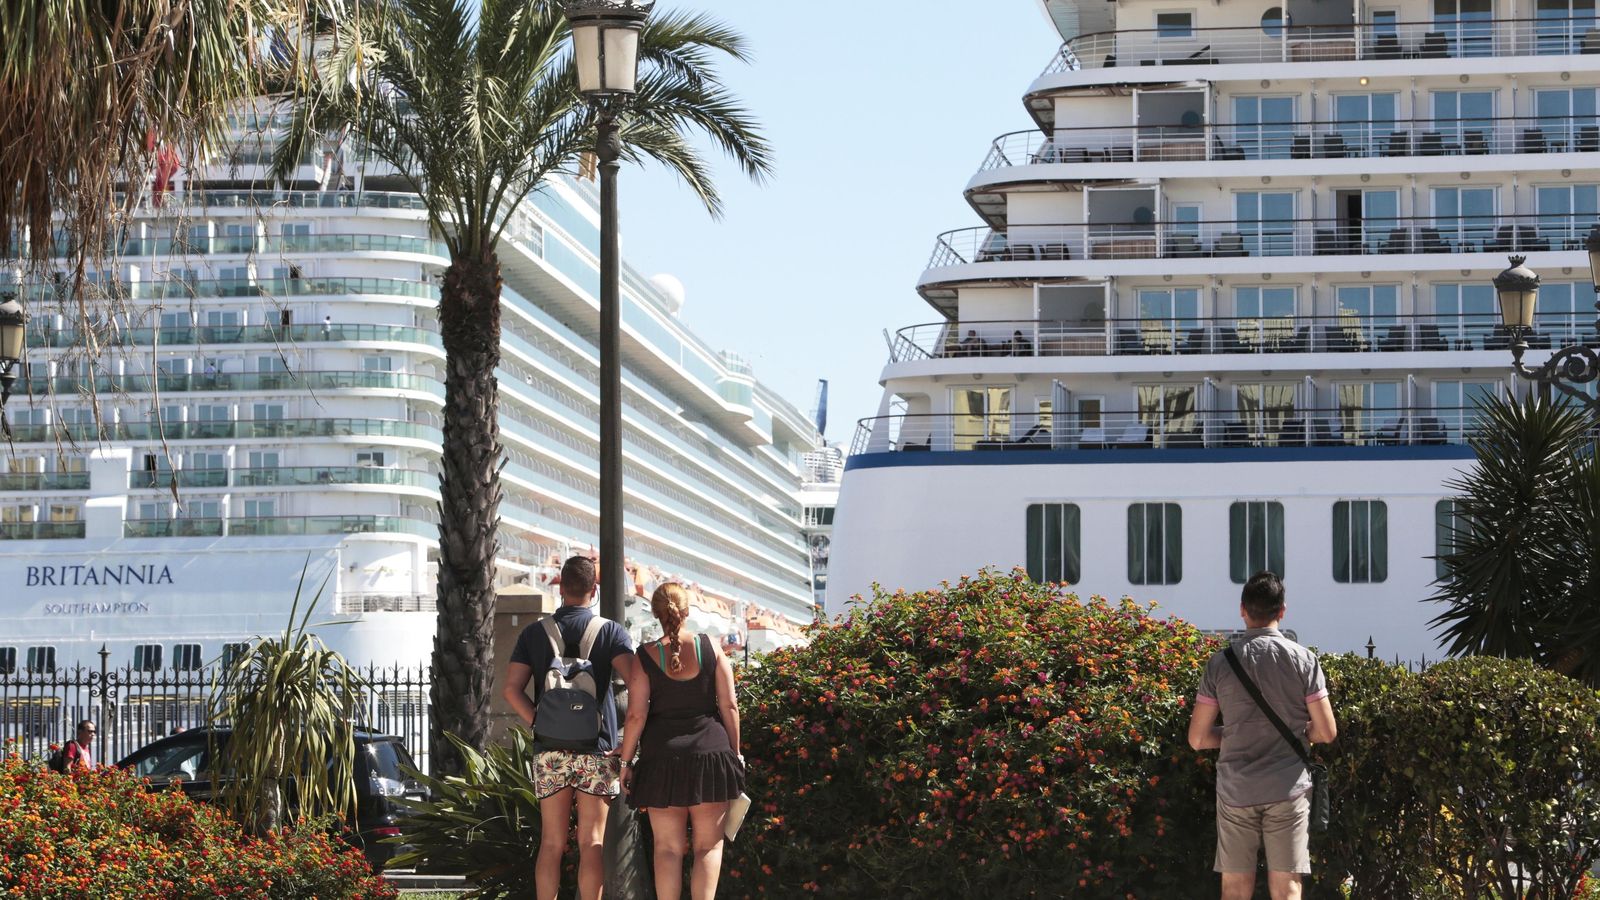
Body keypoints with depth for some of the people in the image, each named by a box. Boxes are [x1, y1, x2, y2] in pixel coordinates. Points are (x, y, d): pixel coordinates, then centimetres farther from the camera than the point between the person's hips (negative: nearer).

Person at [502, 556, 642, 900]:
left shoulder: (534, 633, 7)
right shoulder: (610, 631, -1)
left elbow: (511, 688, -1)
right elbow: (636, 680, -13)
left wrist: (540, 724, 5)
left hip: (550, 751, 2)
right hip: (597, 749, -2)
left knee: (551, 843, 6)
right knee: (591, 843, -1)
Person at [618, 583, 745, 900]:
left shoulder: (646, 656, -3)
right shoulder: (711, 648, -1)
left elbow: (636, 715, -5)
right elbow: (729, 706, 0)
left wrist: (626, 761, 4)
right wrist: (735, 752, 10)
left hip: (662, 757, 0)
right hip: (710, 754, 0)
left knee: (668, 847, 6)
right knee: (709, 845, 5)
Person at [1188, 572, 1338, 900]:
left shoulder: (1220, 664, -1)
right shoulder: (1303, 660, -4)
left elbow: (1197, 738, 1)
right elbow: (1326, 732, -4)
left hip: (1235, 791, 1)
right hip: (1287, 790, -1)